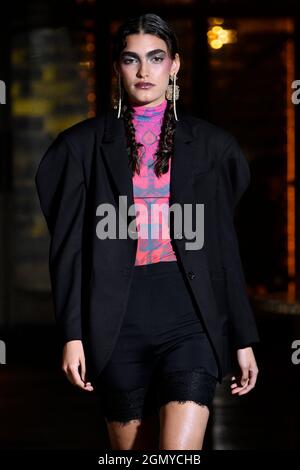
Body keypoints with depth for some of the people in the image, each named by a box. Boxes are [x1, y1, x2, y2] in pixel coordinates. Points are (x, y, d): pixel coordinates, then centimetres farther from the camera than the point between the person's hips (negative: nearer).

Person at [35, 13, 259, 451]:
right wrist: (72, 334, -2)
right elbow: (68, 246, 5)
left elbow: (225, 248, 10)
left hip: (190, 316, 0)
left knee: (180, 450, -14)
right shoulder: (85, 144, 7)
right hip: (118, 321, 1)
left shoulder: (210, 144, 9)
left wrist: (243, 339, 8)